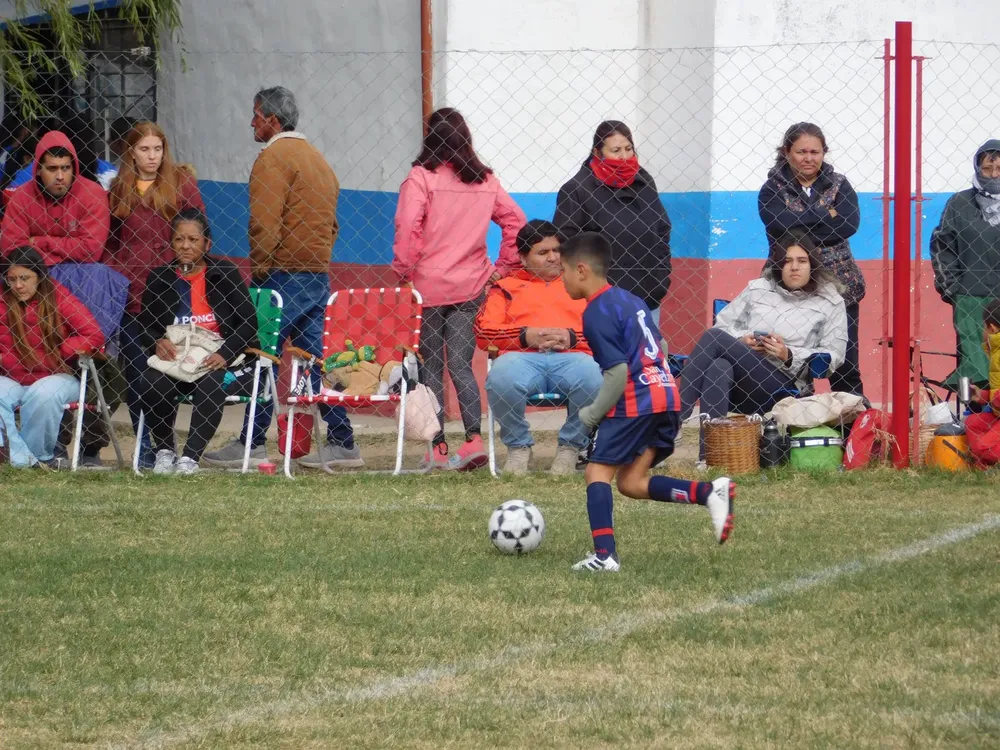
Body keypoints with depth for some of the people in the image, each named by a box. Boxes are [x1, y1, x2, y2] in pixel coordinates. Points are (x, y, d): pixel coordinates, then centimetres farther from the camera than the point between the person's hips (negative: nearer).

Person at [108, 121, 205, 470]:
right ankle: (144, 446, 8)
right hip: (128, 294, 3)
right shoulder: (118, 190, 11)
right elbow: (108, 241, 17)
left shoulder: (181, 185, 3)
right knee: (134, 370, 2)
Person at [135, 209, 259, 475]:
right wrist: (157, 343, -13)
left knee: (210, 385, -37)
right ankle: (164, 451, -8)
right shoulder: (159, 279, 11)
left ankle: (190, 458, -29)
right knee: (150, 384, -31)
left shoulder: (225, 275, 4)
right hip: (173, 359, 2)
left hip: (218, 362, -2)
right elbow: (144, 325, 12)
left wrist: (225, 354, -18)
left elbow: (248, 323, -2)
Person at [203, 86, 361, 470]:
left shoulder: (274, 158, -9)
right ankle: (341, 443, 5)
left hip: (284, 275, -9)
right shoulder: (316, 157, 20)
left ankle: (251, 444, -5)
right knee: (315, 357, 9)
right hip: (319, 275, 9)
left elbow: (264, 222, -16)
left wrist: (259, 268, -9)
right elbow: (330, 223, 24)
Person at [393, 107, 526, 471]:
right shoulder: (485, 180, 7)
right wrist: (505, 266, 12)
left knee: (431, 366, 5)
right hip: (471, 287, 4)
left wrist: (403, 271, -5)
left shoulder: (421, 177, -8)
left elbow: (408, 228, -16)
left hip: (428, 286, -4)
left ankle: (437, 449, 5)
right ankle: (474, 437, -13)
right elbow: (515, 219, 6)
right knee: (461, 365, 6)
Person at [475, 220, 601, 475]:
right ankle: (518, 446, -7)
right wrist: (524, 336, -6)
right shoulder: (506, 287, 25)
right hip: (522, 357, 0)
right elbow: (483, 331, 9)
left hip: (572, 357, 0)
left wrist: (573, 337, -7)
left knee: (595, 379, -36)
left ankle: (570, 446, -8)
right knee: (501, 379, -37)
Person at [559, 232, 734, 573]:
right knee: (632, 483, 9)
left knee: (599, 471, 0)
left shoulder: (597, 314, -11)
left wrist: (593, 413, -5)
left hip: (634, 402, -9)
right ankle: (709, 493, -6)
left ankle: (604, 554, -12)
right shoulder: (629, 299, 17)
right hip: (667, 395, 9)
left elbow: (617, 371, -16)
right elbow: (660, 348, 26)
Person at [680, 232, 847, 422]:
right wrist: (741, 341, -5)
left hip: (783, 389, -4)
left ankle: (679, 417, -35)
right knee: (720, 366, -35)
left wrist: (788, 356, -14)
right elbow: (723, 324, 18)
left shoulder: (830, 303, 9)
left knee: (714, 337, -26)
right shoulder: (758, 288, 19)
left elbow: (832, 358, 1)